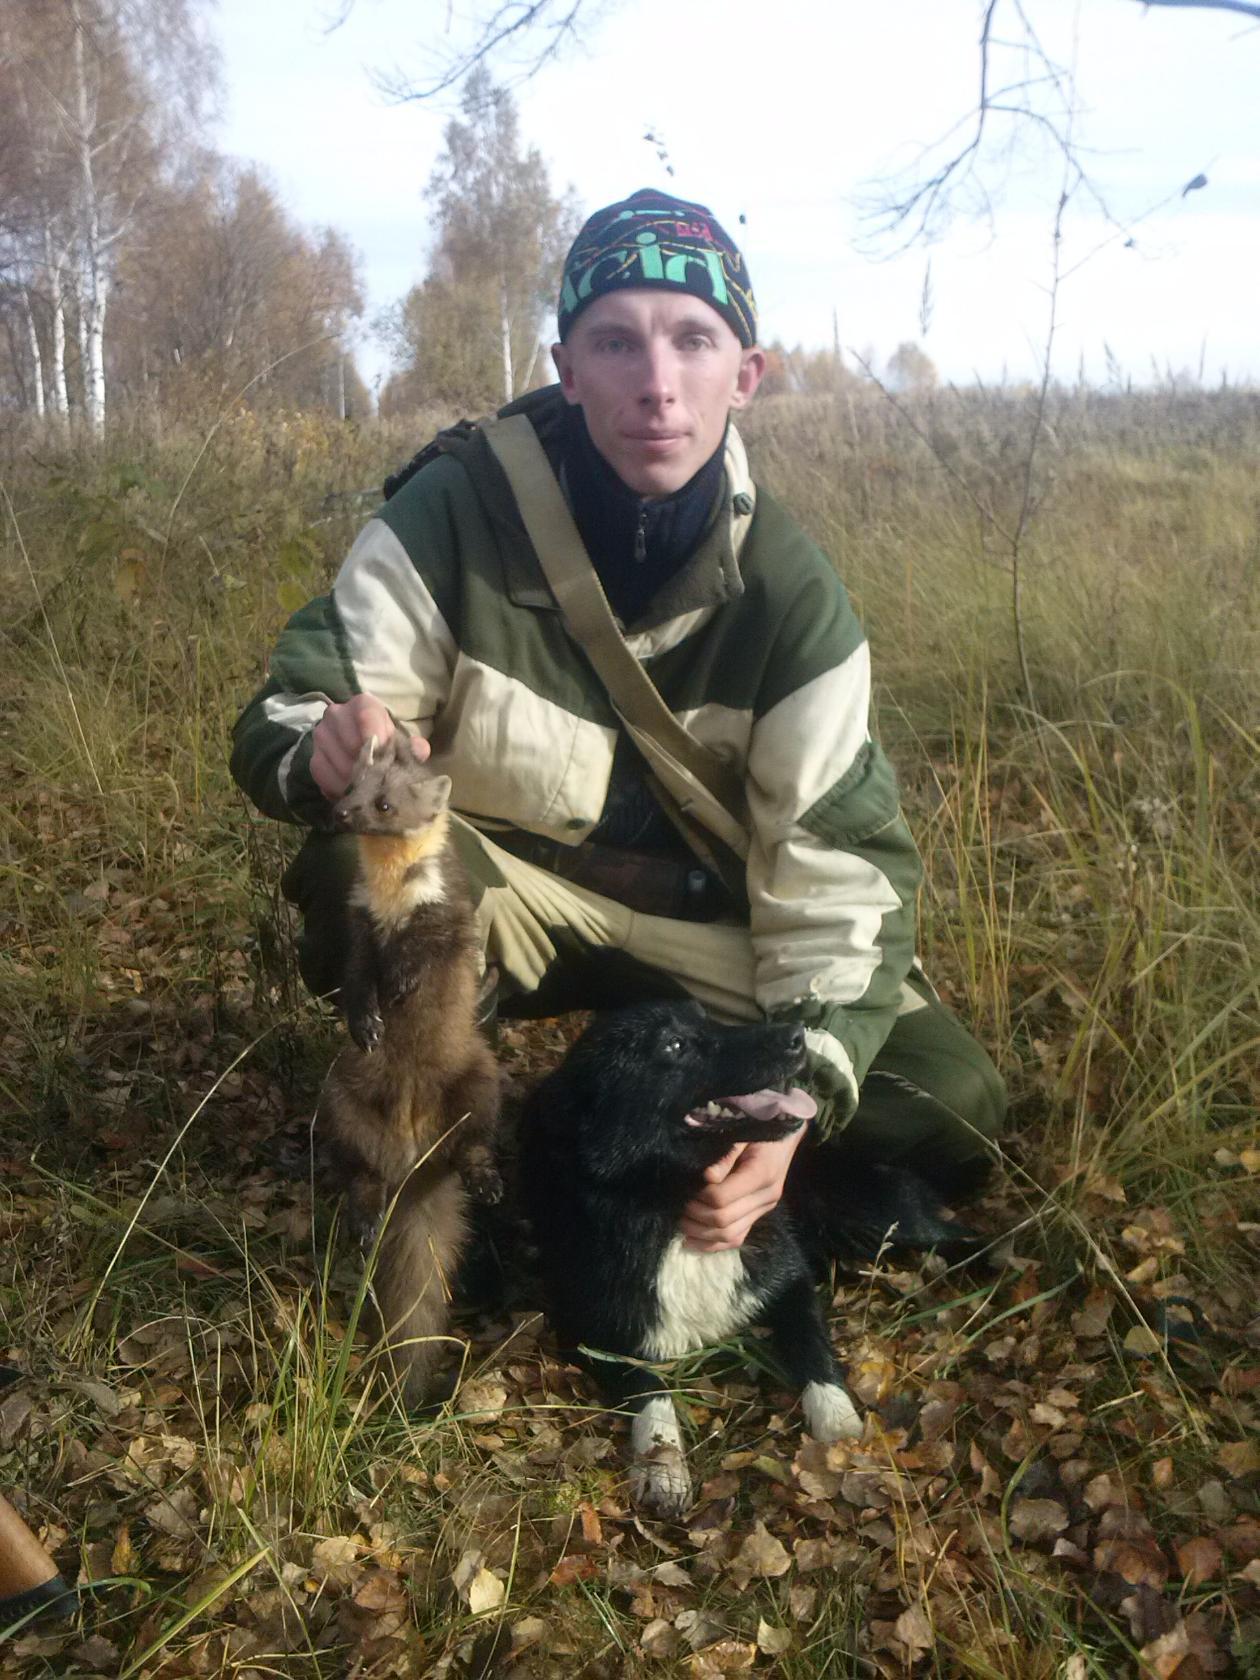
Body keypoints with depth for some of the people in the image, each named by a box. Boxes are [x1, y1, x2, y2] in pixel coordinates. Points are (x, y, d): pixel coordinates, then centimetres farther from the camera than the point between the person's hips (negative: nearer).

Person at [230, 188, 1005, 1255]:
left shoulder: (788, 590, -14)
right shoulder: (455, 509, -21)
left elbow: (842, 862, -14)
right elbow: (285, 717, -18)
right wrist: (326, 752, -45)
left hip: (693, 924, 2)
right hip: (487, 899, -2)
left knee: (951, 1115, -9)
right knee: (358, 869, -35)